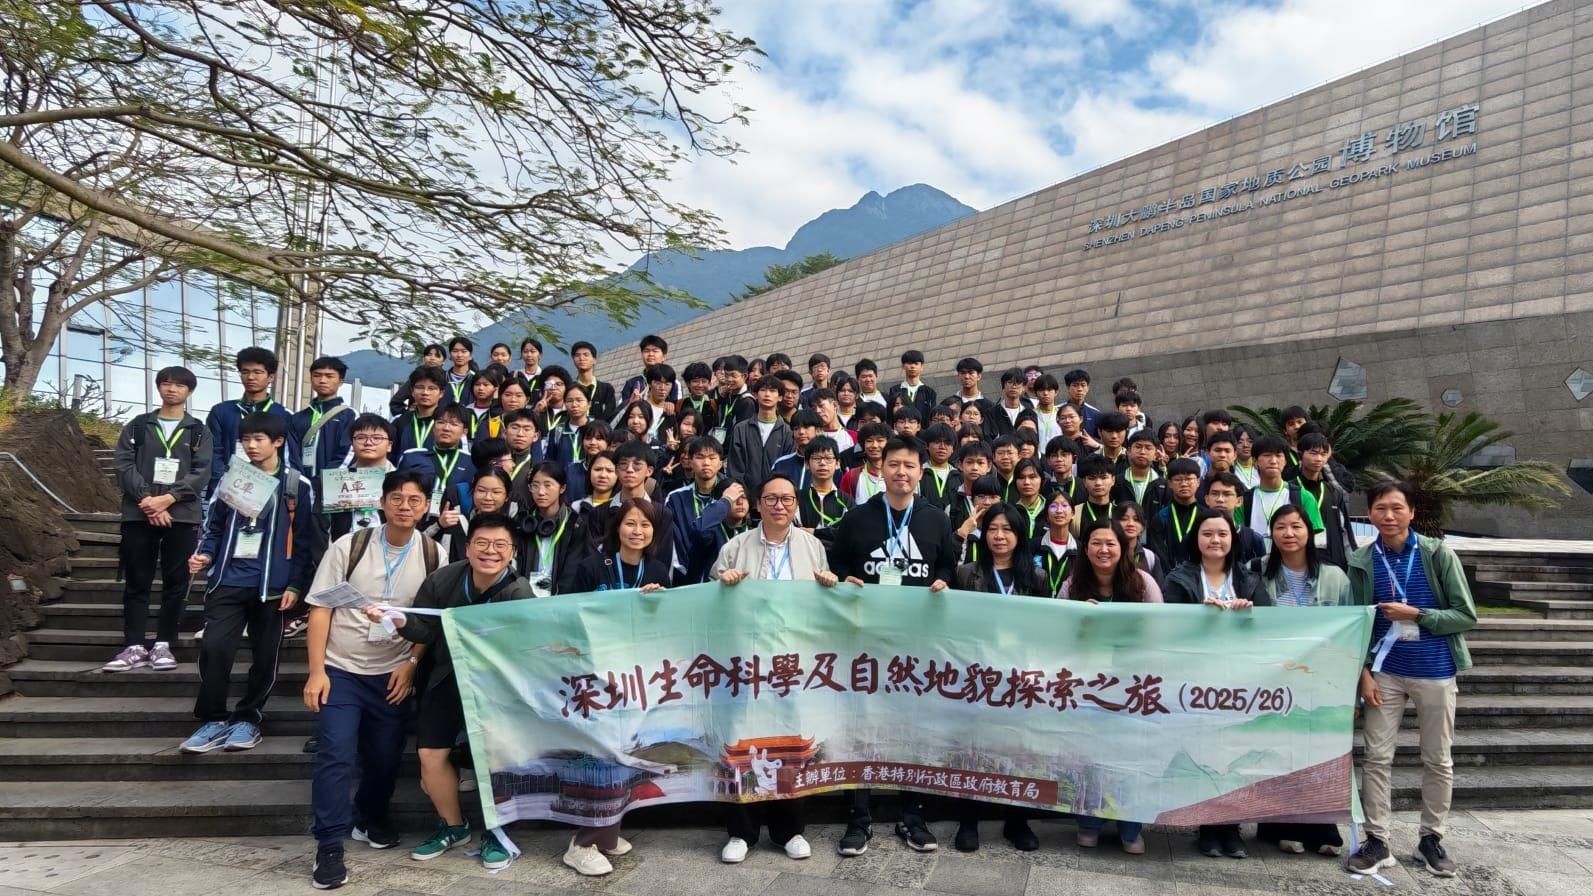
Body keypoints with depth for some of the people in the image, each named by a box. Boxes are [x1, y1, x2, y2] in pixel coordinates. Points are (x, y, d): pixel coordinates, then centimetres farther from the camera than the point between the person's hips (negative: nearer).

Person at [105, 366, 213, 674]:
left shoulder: (199, 432, 10)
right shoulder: (137, 426, 12)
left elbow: (201, 474, -1)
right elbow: (124, 465, 1)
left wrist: (168, 498, -16)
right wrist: (148, 500, -13)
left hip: (182, 516, -1)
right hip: (138, 514, 1)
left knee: (176, 583, 0)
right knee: (137, 582, 4)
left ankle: (163, 645, 8)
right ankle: (134, 647, 8)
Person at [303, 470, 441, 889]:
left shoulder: (433, 556, -3)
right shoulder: (348, 546, -6)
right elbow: (320, 610, -6)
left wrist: (411, 664, -10)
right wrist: (316, 672, -12)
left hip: (394, 674, 2)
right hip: (340, 669, -1)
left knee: (386, 757, 10)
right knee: (335, 755, -9)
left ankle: (370, 816, 38)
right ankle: (330, 847, 2)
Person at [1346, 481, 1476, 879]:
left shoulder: (1439, 554, -7)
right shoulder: (1362, 561, -4)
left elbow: (1466, 616, -6)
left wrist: (1416, 614, -18)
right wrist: (1364, 673, -7)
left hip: (1435, 672, 0)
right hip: (1385, 672, 1)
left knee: (1438, 760, 11)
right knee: (1376, 757, 1)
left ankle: (1431, 839, 26)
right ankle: (1377, 841, 10)